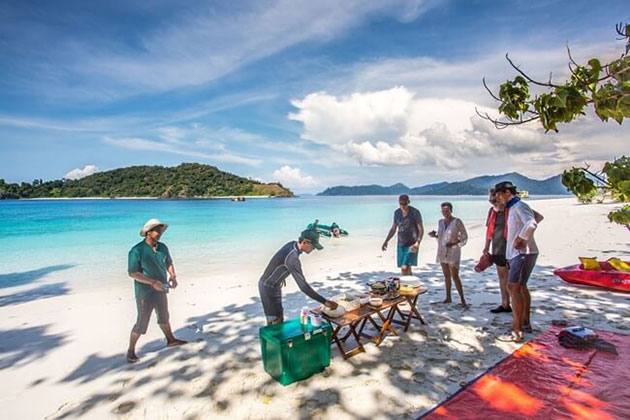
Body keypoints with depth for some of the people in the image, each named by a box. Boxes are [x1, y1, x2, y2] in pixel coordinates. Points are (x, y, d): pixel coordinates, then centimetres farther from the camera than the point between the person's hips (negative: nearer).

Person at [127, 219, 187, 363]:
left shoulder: (162, 247, 0)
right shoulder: (137, 250, -19)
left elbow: (169, 263, 12)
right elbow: (133, 273, -21)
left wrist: (173, 276, -5)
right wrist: (152, 282, -28)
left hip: (161, 290, 7)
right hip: (145, 293, -6)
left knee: (164, 317, 23)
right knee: (141, 323, 3)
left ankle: (170, 340, 40)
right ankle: (131, 351, 23)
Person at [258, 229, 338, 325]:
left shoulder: (292, 244, -6)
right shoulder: (292, 258, -34)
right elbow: (303, 286, -36)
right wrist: (324, 301, -34)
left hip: (274, 285, 9)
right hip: (269, 287, -9)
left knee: (279, 318, 19)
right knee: (276, 322, -4)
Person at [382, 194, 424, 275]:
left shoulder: (415, 212, -9)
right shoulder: (397, 212, 7)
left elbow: (421, 229, -10)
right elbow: (393, 229, 15)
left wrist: (418, 242, -25)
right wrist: (386, 241, 6)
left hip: (411, 245, -5)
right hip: (401, 245, 5)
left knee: (405, 268, -16)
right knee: (407, 269, 13)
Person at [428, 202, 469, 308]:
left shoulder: (457, 221, -11)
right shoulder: (440, 222, 7)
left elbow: (464, 237, -6)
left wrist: (453, 243, -20)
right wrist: (434, 235, -3)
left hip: (453, 252, -6)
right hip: (442, 252, 6)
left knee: (455, 276, -9)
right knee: (446, 276, 12)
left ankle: (463, 300, 0)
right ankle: (448, 297, 22)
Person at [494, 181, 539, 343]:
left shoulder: (520, 206, -13)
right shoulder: (513, 208, 16)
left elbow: (531, 224, -31)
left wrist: (519, 240, -22)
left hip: (523, 253, -11)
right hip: (518, 253, 11)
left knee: (513, 287, -14)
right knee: (521, 287, 19)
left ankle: (516, 332, -12)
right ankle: (525, 323, 33)